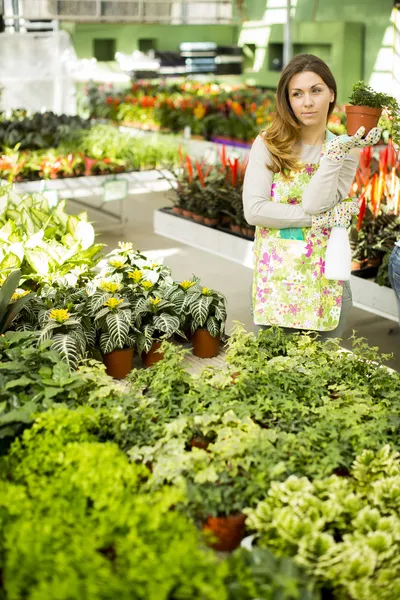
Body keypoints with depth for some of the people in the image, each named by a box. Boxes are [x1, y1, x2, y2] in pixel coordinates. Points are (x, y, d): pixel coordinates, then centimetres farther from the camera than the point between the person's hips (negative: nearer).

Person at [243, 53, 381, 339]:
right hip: (275, 277, 0)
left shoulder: (345, 149, 1)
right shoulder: (268, 144, -1)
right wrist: (320, 218, -13)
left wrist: (337, 152, -20)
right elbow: (253, 210, -11)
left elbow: (315, 205, -13)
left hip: (324, 281, 1)